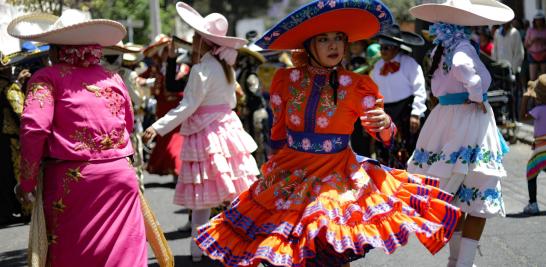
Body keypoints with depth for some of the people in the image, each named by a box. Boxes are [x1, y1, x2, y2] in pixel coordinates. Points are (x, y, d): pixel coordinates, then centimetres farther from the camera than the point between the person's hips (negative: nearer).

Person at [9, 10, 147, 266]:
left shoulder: (47, 77, -3)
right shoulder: (113, 79, 9)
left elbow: (34, 127, -14)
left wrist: (27, 180, -7)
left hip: (70, 180, -3)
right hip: (119, 176, 3)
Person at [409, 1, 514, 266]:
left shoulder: (441, 48, 6)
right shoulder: (463, 46, -17)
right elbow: (462, 66, -39)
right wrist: (476, 95, -25)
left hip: (445, 114, 8)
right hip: (470, 118, -8)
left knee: (453, 194, 16)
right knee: (478, 194, 0)